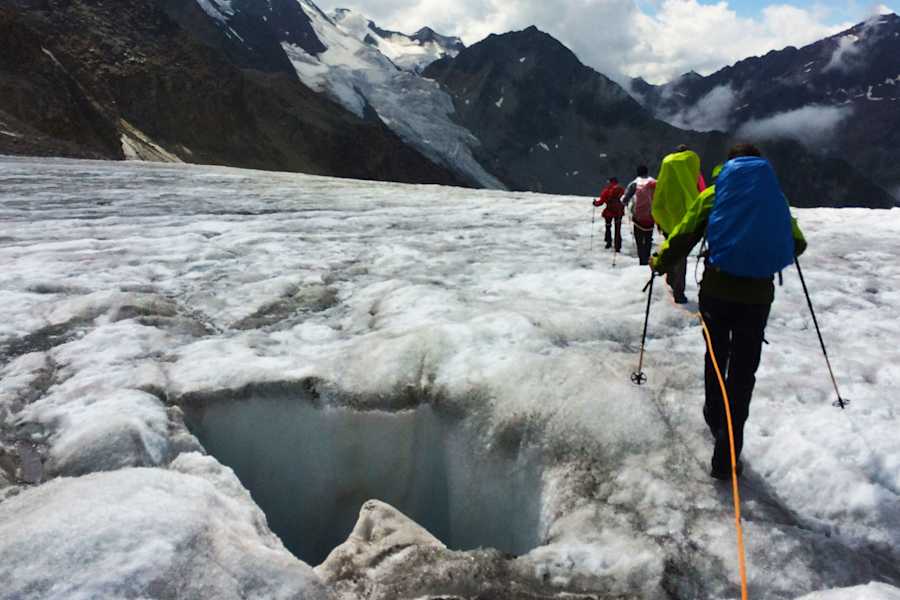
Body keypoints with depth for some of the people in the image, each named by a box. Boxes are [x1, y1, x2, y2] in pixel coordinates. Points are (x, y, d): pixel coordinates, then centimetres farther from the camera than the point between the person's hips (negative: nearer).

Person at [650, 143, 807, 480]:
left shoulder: (714, 195, 4)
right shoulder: (775, 196, 9)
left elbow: (682, 238, -1)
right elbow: (797, 245, 18)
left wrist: (659, 263, 16)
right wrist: (774, 251, 40)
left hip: (716, 291, 0)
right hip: (757, 295, 0)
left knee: (715, 357, 24)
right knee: (742, 373, 4)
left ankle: (714, 416, 43)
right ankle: (725, 458, 3)